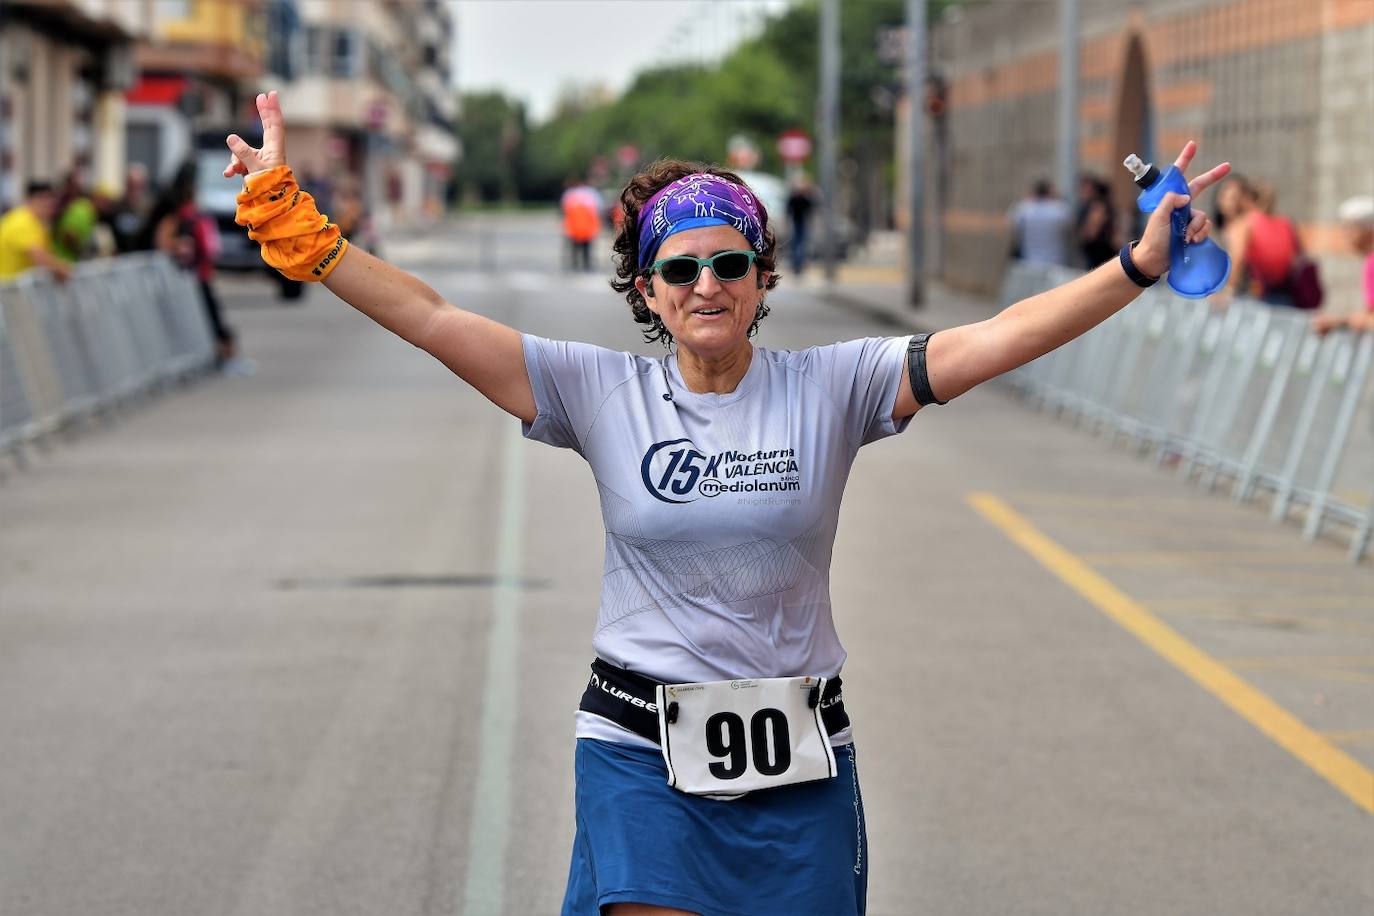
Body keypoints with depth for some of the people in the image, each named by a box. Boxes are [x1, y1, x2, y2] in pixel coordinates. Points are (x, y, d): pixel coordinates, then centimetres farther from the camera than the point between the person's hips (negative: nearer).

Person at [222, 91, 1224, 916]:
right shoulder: (602, 391, 0)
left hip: (798, 764, 1)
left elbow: (994, 340, -9)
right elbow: (432, 320, -5)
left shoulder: (831, 388, -1)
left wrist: (1137, 266, -19)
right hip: (642, 750, -1)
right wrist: (289, 217, -11)